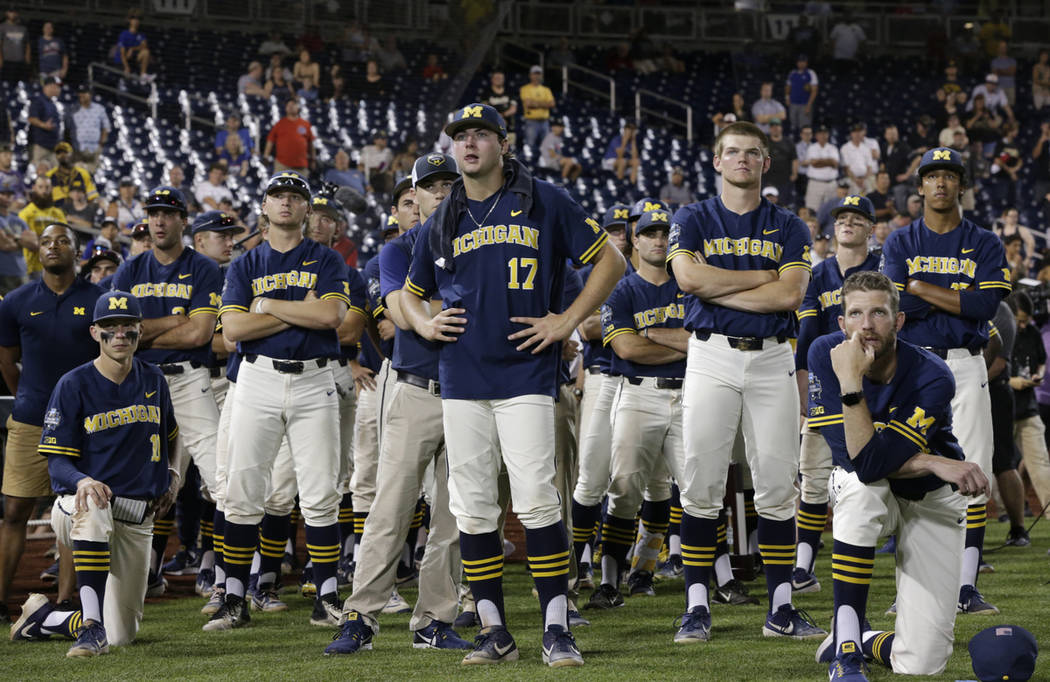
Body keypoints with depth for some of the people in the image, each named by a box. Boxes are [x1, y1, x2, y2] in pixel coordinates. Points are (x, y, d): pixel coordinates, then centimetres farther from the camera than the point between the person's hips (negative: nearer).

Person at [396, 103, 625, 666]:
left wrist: (566, 322, -5)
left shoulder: (543, 203, 2)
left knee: (537, 501, -12)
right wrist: (424, 324, 5)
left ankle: (556, 629, -8)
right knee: (471, 508, 3)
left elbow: (610, 260, 3)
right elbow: (410, 292, 27)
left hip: (525, 372, -4)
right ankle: (494, 632, 9)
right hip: (461, 379, 4)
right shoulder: (442, 223, 13)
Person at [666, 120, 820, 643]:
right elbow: (689, 277, -11)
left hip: (771, 359, 1)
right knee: (701, 484, -5)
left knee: (776, 485, 0)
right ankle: (696, 608, 0)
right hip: (711, 358, -1)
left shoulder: (788, 228, 11)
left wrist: (716, 287, -7)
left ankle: (781, 609, 5)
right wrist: (763, 277, -6)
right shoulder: (693, 220, 8)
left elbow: (790, 294, -5)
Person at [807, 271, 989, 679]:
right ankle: (846, 647, -30)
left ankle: (865, 641, 21)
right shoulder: (825, 355, -19)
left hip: (931, 501, -2)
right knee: (860, 488, -40)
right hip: (868, 496, 2)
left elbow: (871, 461, -36)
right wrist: (934, 463, -31)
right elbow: (850, 456, -24)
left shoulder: (932, 378, -27)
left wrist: (852, 384, -42)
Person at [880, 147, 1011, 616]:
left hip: (966, 366, 0)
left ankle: (966, 586, -4)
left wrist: (923, 288, -8)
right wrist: (960, 299, -10)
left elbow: (987, 305, -8)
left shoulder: (984, 245, 8)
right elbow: (898, 306, -8)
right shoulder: (900, 243, 8)